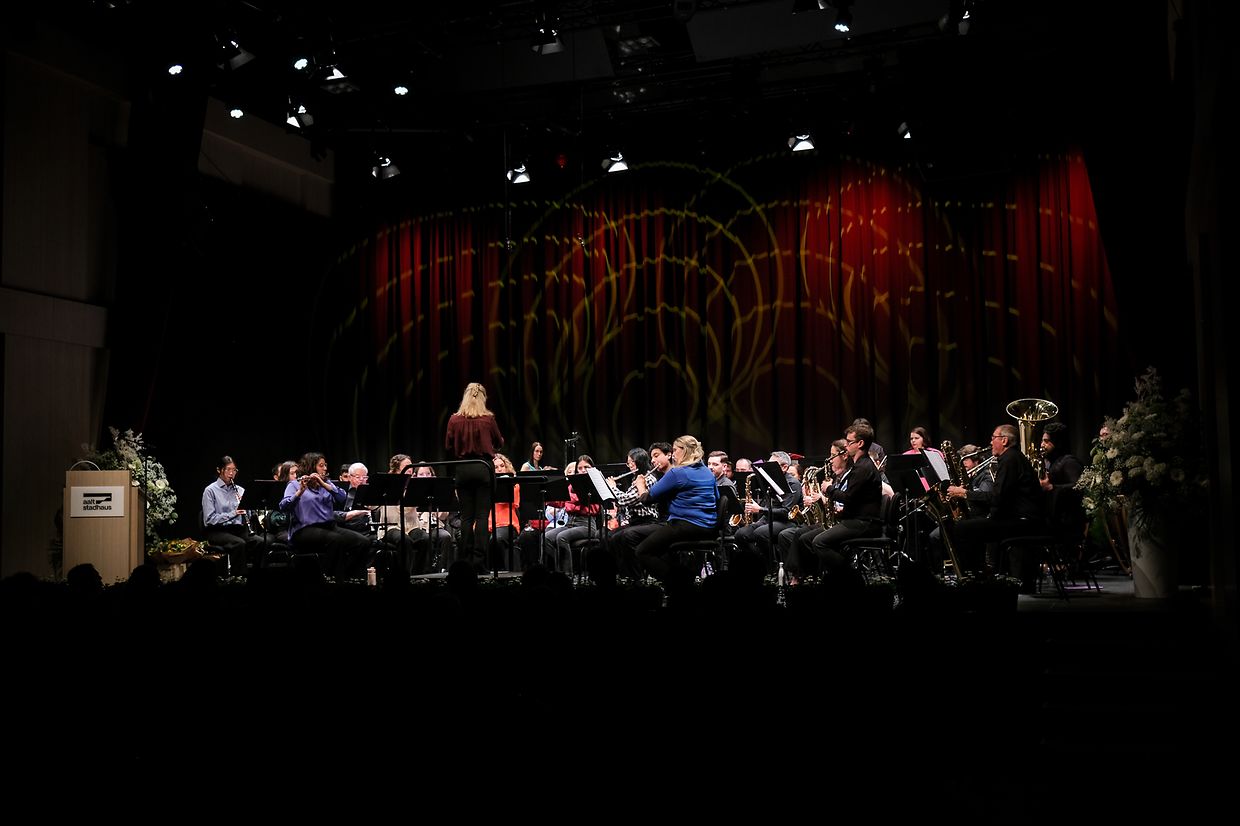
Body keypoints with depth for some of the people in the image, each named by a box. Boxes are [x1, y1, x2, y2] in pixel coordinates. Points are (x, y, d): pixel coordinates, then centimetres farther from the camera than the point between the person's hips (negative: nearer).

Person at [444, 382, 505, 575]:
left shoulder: (455, 420, -1)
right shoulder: (488, 418, -4)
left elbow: (448, 447, 3)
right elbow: (499, 443, 9)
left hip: (463, 470, 2)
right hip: (483, 468, -2)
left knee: (466, 517, 7)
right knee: (482, 516, -1)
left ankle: (466, 561, 8)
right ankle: (480, 562, -4)